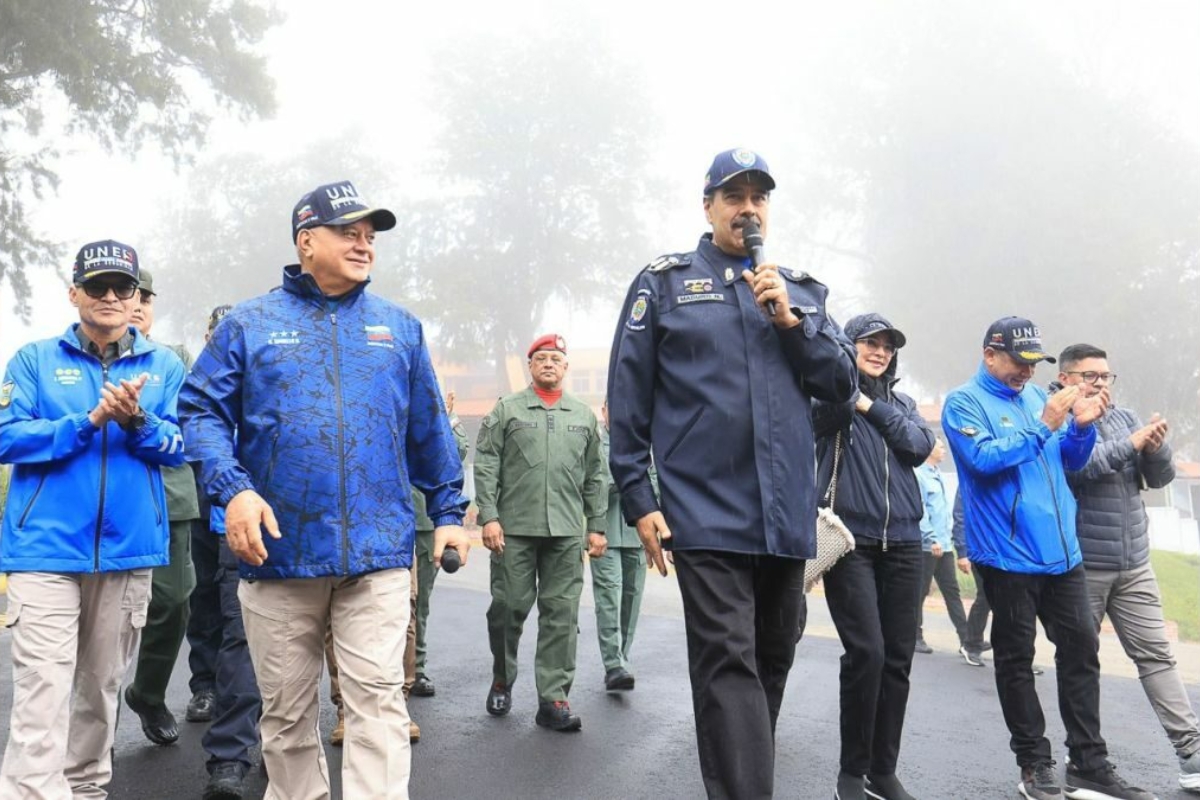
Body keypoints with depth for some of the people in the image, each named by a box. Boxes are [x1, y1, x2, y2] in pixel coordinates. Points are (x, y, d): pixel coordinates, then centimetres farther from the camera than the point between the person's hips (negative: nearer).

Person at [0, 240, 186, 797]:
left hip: (128, 548, 3)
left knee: (102, 687, 15)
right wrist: (89, 421, -17)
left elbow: (178, 447, 0)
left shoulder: (164, 365, 8)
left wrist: (136, 421, -19)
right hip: (45, 547, -2)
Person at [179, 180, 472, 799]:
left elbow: (429, 433, 16)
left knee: (377, 697, -5)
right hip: (278, 551, 0)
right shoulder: (249, 325, 6)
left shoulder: (399, 328, 12)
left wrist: (448, 511, 12)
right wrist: (233, 490, -16)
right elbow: (202, 412, -1)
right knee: (285, 710, 11)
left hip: (376, 550, 0)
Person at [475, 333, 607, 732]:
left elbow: (594, 477, 15)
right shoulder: (507, 410, 6)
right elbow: (486, 466, 0)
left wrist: (596, 526, 10)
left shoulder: (584, 416, 15)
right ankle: (502, 680, 26)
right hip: (514, 529, -2)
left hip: (566, 533, 2)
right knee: (508, 607, 4)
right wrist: (489, 516, -9)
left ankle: (553, 698, 4)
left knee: (562, 615, -1)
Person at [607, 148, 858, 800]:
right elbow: (627, 399, 1)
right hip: (706, 514, -4)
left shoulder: (802, 291, 15)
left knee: (772, 660, 14)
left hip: (787, 516, 5)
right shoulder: (664, 283, 4)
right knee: (729, 666, -12)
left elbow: (843, 384, 9)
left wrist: (790, 322, -6)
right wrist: (638, 499, -5)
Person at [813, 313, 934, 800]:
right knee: (866, 653, -14)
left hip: (903, 545, 5)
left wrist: (874, 407, -4)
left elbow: (921, 446, 0)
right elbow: (825, 405, -20)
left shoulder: (901, 404, 19)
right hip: (850, 541, -5)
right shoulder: (835, 397, 5)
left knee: (898, 659, 4)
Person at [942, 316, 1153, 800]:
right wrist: (1043, 426, -21)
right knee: (1016, 658, 3)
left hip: (1061, 550, 7)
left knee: (1081, 649, 6)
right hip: (1009, 555, -6)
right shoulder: (963, 403, -5)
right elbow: (984, 458, -21)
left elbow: (1069, 462, 16)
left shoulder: (1036, 396, 13)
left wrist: (1081, 426, -4)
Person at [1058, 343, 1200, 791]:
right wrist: (1131, 444, -22)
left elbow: (1160, 478, 9)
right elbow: (1075, 466, -24)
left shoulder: (1125, 417, 12)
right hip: (1080, 566, -5)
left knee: (1156, 654, 4)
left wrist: (1156, 448, -11)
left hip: (1134, 565, 5)